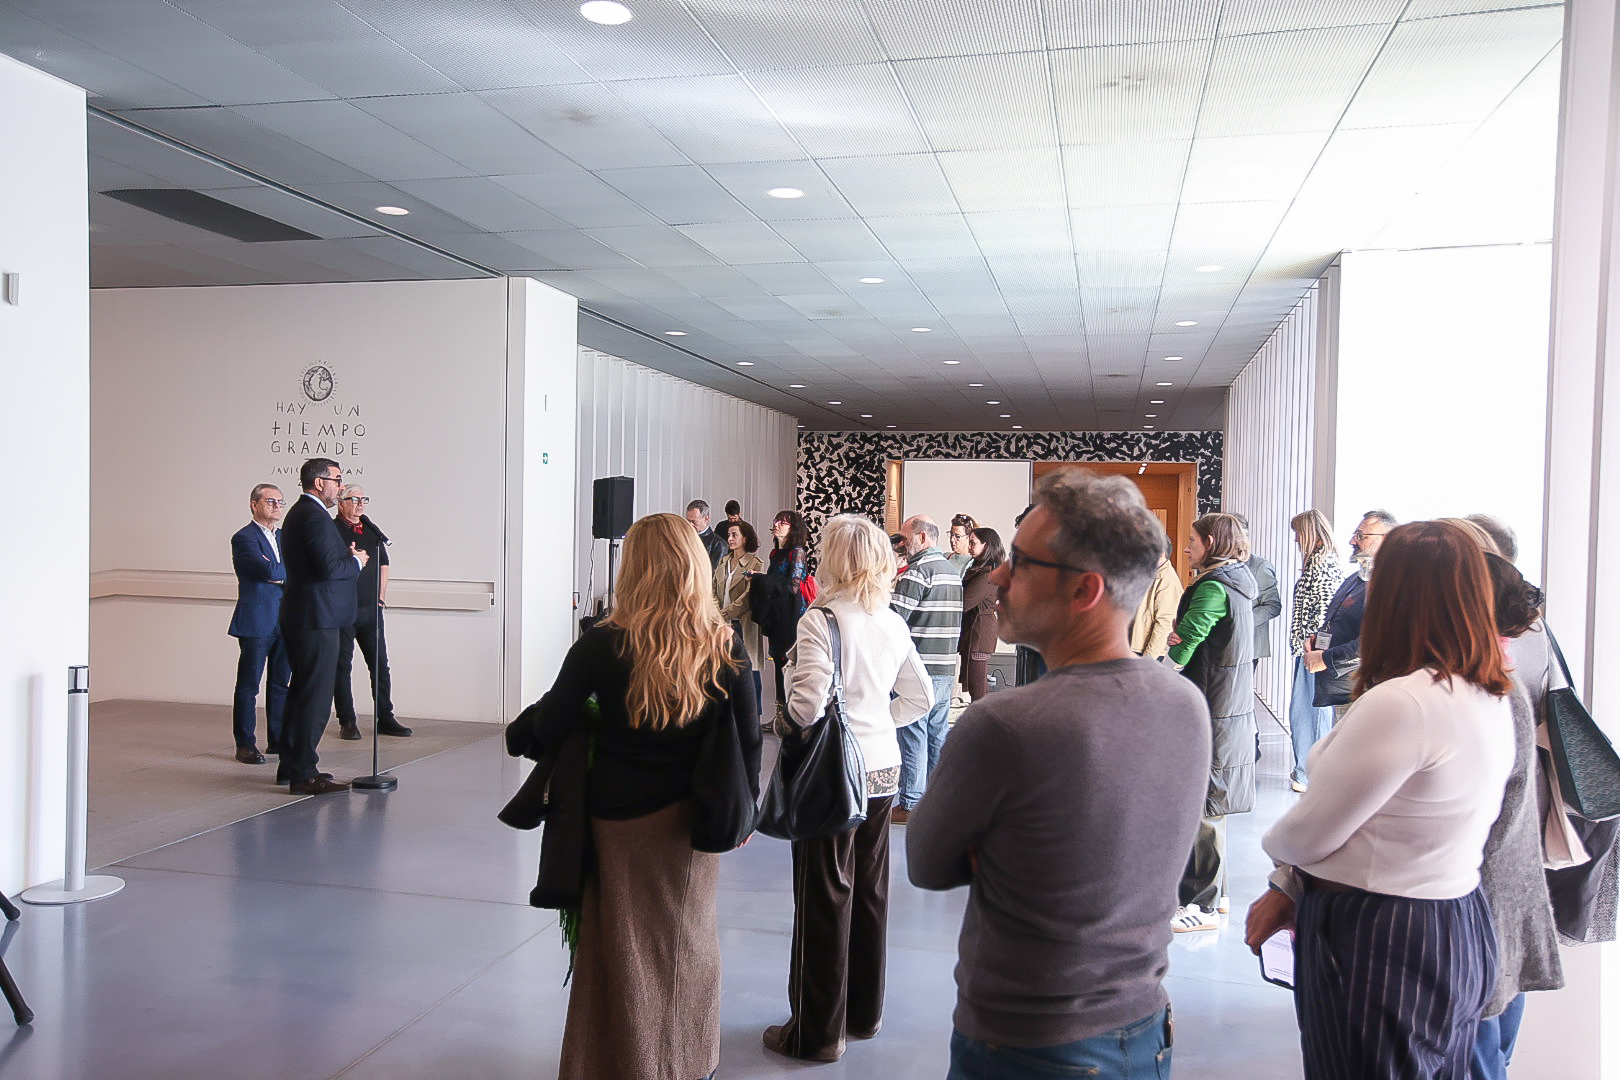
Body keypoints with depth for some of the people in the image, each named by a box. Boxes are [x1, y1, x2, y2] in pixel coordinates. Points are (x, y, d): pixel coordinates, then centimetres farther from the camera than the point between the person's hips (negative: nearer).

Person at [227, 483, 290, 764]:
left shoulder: (284, 536, 16)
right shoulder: (244, 538, -8)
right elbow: (269, 571, -21)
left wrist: (279, 574, -10)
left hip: (285, 622, 7)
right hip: (256, 622, -7)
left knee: (280, 683, 11)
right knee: (248, 686, 1)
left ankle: (278, 739, 19)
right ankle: (245, 744, 8)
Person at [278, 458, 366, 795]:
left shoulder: (299, 512, 17)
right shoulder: (314, 516, -16)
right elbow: (328, 567, -25)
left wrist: (347, 556, 6)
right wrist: (355, 561, -8)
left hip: (297, 616, 11)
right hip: (317, 618, -11)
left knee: (301, 691, 18)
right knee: (316, 696, -5)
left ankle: (290, 766, 27)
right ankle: (304, 774, 0)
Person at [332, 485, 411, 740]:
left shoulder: (372, 530, 14)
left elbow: (383, 564, 21)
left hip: (371, 609, 5)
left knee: (380, 664, 6)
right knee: (342, 666, 3)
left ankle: (385, 719, 14)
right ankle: (347, 722, 11)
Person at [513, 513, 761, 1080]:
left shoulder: (602, 645, -17)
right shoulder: (725, 646, -11)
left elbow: (548, 727, -10)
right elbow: (749, 739, -5)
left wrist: (520, 727, 13)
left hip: (618, 818, -2)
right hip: (693, 819, 3)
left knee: (621, 948, 15)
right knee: (687, 943, 21)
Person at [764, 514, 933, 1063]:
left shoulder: (821, 619, -17)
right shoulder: (894, 623, 4)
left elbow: (808, 706, -24)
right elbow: (920, 696, 11)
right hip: (883, 770, 6)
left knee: (825, 899, 5)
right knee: (870, 892, 18)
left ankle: (819, 1031, 18)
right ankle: (865, 1012, 33)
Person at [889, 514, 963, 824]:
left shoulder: (917, 572, -15)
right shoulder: (952, 571, 14)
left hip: (919, 668, -9)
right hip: (947, 668, 9)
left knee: (913, 734, -2)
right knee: (938, 734, 14)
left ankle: (911, 804, 2)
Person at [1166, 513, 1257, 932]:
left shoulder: (1214, 586, -17)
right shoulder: (1237, 583, 14)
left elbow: (1185, 645, -16)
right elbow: (1186, 632, 8)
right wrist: (1179, 634, -12)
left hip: (1210, 712, -10)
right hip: (1229, 708, 10)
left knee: (1201, 806, -2)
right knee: (1206, 805, 17)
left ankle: (1204, 904, 5)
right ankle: (1213, 893, 26)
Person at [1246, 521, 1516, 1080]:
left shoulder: (1401, 703, -26)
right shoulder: (1493, 700, 4)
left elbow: (1308, 835, -17)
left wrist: (1274, 844, 7)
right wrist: (1288, 889, 7)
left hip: (1378, 945, -9)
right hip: (1458, 933, 9)